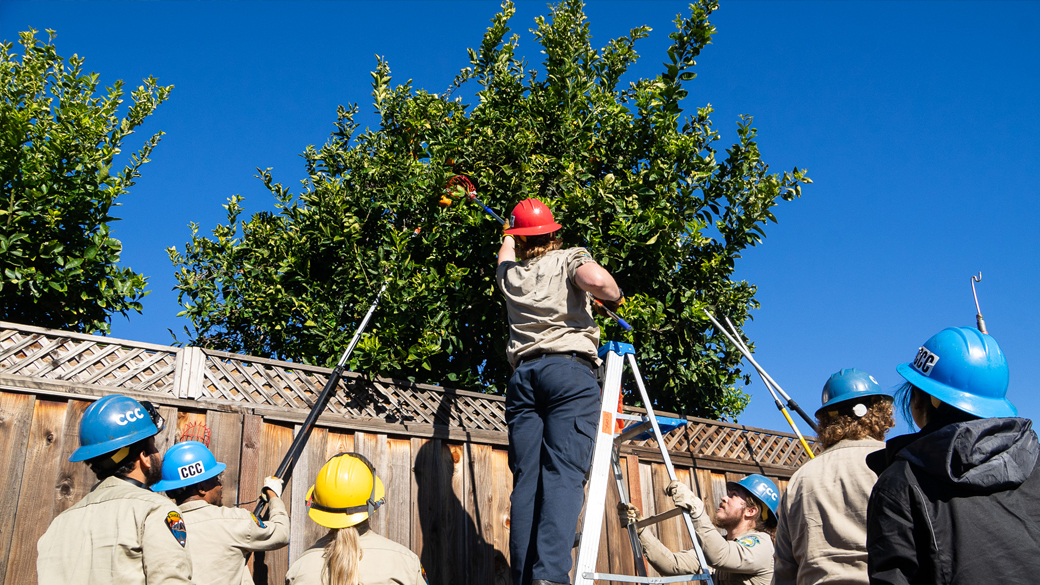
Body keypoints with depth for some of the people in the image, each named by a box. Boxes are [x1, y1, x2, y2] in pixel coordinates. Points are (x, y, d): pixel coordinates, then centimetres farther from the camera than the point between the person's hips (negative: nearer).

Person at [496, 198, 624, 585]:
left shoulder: (510, 274, 24)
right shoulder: (570, 258, 12)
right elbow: (595, 279, -11)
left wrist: (507, 236, 71)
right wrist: (614, 298, 10)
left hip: (522, 375, 4)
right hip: (569, 369, -4)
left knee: (526, 479, -1)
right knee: (564, 473, -15)